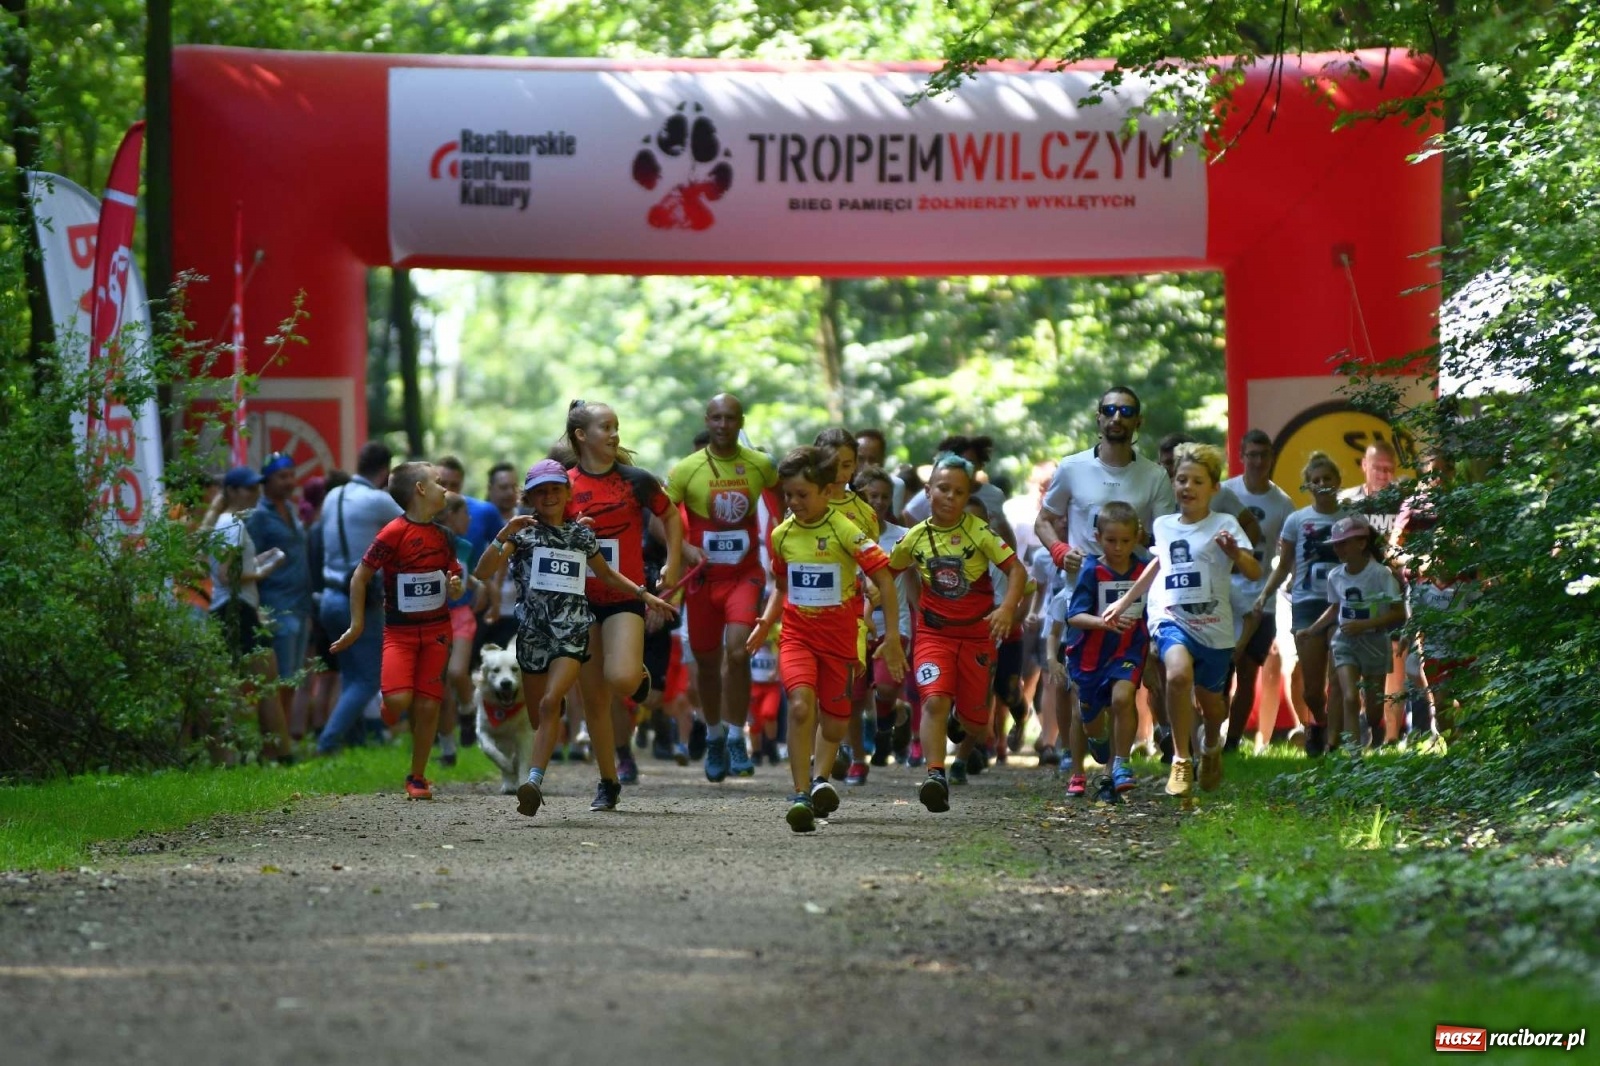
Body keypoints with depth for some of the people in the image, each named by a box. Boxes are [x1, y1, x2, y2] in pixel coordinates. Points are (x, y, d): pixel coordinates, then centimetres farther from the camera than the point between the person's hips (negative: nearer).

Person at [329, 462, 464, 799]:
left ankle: (417, 777, 13)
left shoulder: (442, 537, 8)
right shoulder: (394, 534, -11)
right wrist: (357, 625, -6)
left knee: (428, 705, 0)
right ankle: (389, 711, 18)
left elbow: (453, 579, 20)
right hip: (399, 630, -4)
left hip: (436, 630, 5)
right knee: (398, 699, -21)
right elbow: (360, 577, -6)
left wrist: (455, 587, -5)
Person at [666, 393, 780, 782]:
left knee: (737, 651, -19)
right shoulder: (686, 470, -5)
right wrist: (684, 548, -18)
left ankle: (736, 739, -10)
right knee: (707, 661, 9)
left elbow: (780, 497, 20)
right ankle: (714, 737, 30)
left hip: (745, 575, -1)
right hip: (703, 577, 1)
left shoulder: (760, 466, 0)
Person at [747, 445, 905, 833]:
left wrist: (892, 636, -11)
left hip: (840, 637, -1)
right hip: (797, 636, 1)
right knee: (800, 705, -22)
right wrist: (766, 621, 2)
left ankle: (819, 776, 37)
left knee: (834, 721, 7)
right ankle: (801, 794, -20)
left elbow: (884, 578, -9)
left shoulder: (844, 531, -12)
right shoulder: (781, 535, 2)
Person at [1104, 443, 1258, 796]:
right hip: (1171, 618, 1)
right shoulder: (1163, 526, 11)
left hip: (1214, 625, -1)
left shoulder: (1224, 525, -2)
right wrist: (1124, 602, 35)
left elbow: (1254, 572, -12)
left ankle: (1212, 746, 49)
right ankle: (1181, 760, -18)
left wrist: (1235, 553, -33)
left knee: (1210, 699, 11)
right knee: (1179, 673, -29)